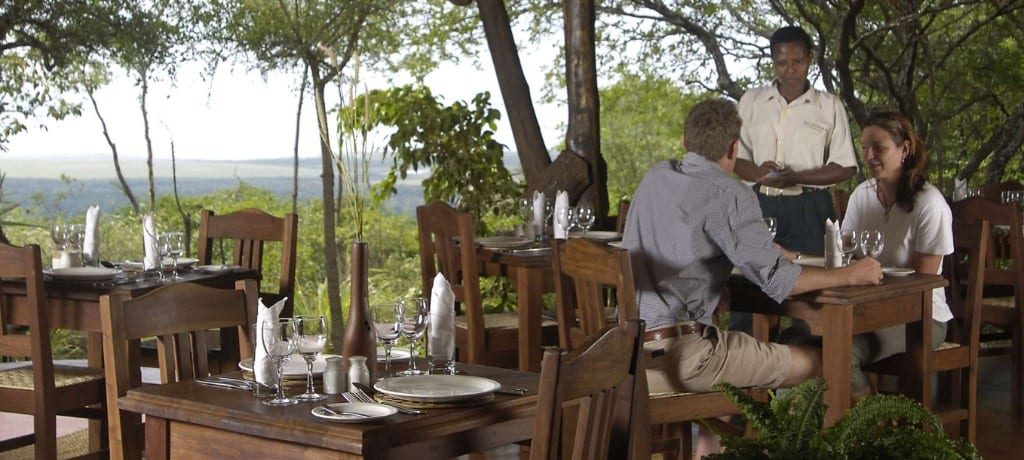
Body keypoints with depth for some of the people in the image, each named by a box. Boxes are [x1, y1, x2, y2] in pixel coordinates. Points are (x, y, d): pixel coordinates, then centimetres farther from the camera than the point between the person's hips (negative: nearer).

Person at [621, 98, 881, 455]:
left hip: (627, 346, 8)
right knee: (810, 364, 1)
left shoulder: (654, 178, 12)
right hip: (676, 353, -8)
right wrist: (849, 276, -1)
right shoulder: (729, 194, -11)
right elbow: (776, 279, -14)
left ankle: (708, 448, 34)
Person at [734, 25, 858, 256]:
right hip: (760, 206, 1)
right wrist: (759, 173, -11)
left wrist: (796, 178, -13)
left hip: (809, 211, -1)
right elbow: (735, 158, 11)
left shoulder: (830, 106, 4)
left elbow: (846, 167, 1)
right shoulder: (751, 101, 10)